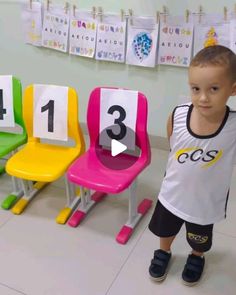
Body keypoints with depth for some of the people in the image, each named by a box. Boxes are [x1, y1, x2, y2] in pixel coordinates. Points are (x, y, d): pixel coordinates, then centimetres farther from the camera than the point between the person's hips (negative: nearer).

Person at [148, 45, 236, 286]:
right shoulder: (177, 116, -23)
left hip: (206, 201, -1)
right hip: (172, 194, 1)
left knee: (200, 241, 28)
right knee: (164, 230, 29)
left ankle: (197, 257, 63)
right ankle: (164, 252, 63)